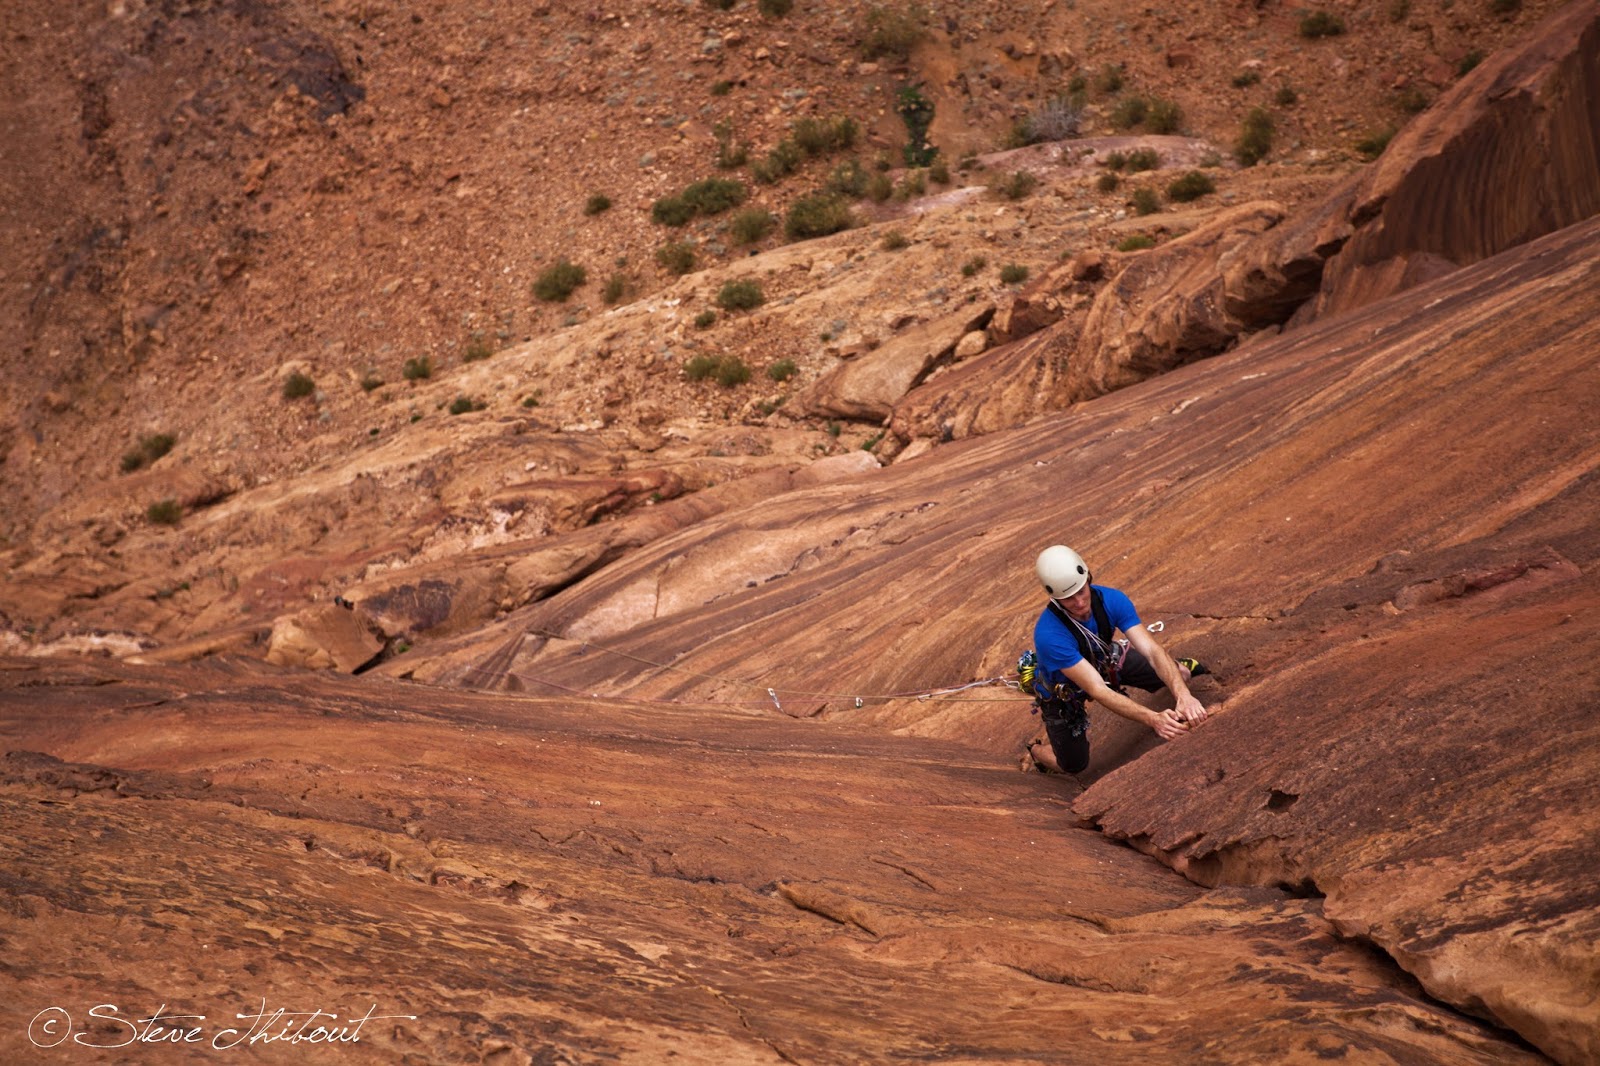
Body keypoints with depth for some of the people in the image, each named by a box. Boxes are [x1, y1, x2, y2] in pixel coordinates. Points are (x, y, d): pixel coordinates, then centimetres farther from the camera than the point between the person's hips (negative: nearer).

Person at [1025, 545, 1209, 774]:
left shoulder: (1111, 600, -31)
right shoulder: (1049, 635, -45)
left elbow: (1152, 650, -36)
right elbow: (1098, 691, -46)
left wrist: (1184, 695, -52)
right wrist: (1153, 719, -56)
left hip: (1103, 661, 4)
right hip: (1062, 691, -4)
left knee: (1180, 675, -4)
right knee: (1074, 766, 5)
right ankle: (1037, 751, 39)